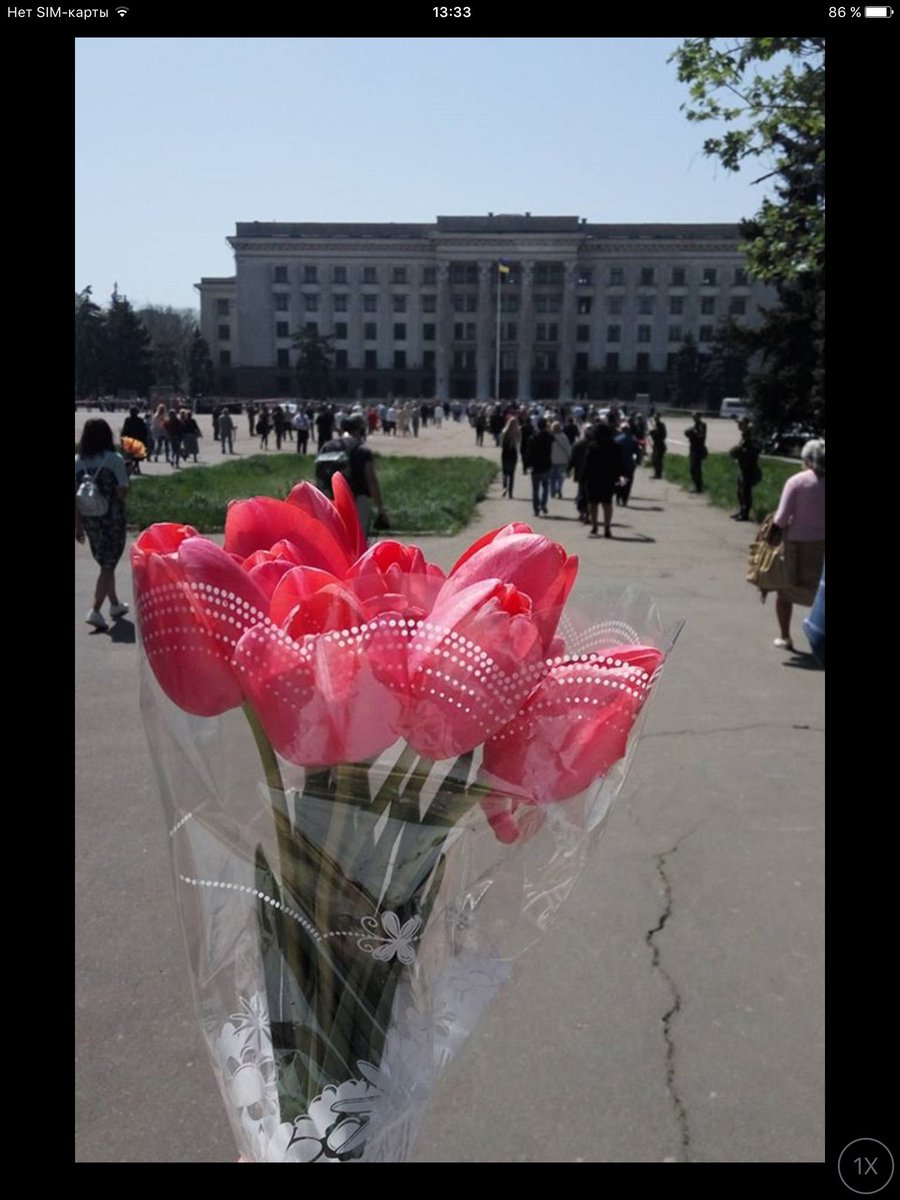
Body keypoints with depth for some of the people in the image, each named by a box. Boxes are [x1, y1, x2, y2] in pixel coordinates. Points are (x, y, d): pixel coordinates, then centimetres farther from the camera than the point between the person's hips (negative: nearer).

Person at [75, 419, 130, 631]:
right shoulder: (115, 460, -12)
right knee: (108, 566, 1)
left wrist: (78, 525, 8)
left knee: (105, 563, 20)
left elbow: (76, 496, 1)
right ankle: (96, 611, -10)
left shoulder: (77, 461, 0)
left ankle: (115, 605, 34)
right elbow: (122, 492, -14)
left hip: (89, 519, 5)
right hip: (112, 518, -5)